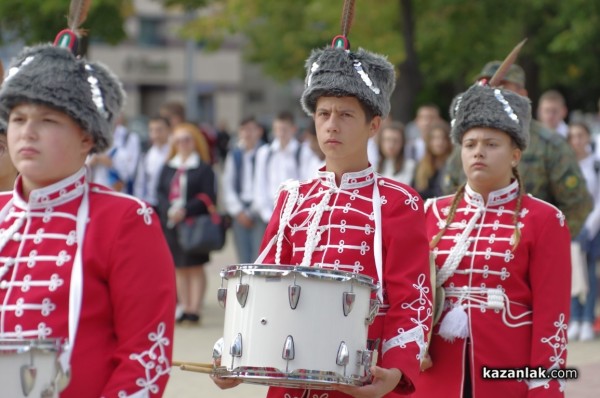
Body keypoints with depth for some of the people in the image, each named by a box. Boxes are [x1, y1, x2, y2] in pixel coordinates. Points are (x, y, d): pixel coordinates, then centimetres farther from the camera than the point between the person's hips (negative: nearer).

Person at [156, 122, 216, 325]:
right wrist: (170, 210, -13)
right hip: (171, 223, 5)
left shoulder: (203, 168, -1)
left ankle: (195, 309, -3)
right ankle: (185, 308, 12)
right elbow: (160, 192, 6)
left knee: (196, 267, -4)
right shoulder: (168, 168, 13)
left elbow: (208, 196, -8)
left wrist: (185, 211, -18)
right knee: (179, 268, 7)